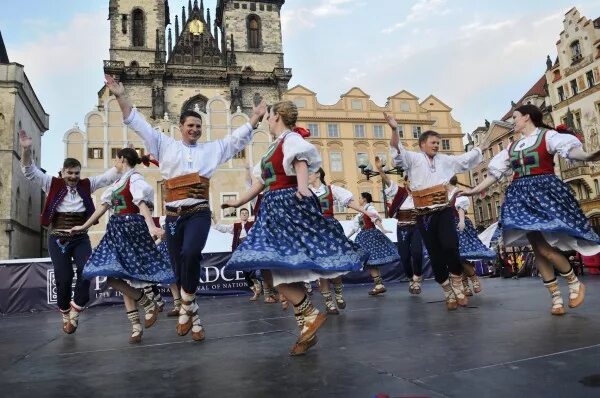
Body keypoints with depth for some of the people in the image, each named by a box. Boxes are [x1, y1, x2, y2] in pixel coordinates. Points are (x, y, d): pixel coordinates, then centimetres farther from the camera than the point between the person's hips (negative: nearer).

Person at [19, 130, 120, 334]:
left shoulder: (87, 185, 4)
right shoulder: (52, 184, 1)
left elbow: (110, 176, 3)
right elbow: (30, 171, -6)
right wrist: (26, 149, -22)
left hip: (81, 238, 2)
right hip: (58, 239, -1)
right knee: (63, 278, -1)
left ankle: (75, 311, 3)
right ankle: (65, 314, 22)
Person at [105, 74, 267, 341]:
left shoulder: (212, 149, 15)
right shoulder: (165, 145, 13)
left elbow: (237, 138, 15)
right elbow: (139, 124, 10)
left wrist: (255, 117, 7)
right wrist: (121, 97, 3)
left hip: (199, 213, -1)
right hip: (173, 215, 2)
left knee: (191, 254, -28)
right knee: (179, 266, 6)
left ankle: (186, 305, -7)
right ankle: (192, 316, 23)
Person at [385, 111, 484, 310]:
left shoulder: (444, 160, 18)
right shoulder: (413, 158, 4)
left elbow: (466, 159, 30)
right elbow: (398, 151, -13)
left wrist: (482, 145, 30)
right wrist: (395, 130, -29)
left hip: (444, 211, 2)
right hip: (424, 216, -2)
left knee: (450, 247, -16)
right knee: (435, 254, 2)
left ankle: (458, 287, 6)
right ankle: (449, 294, 17)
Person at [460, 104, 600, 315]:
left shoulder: (547, 135, -1)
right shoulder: (512, 147, 17)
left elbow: (570, 148, -19)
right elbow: (495, 172, 18)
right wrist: (475, 189, 15)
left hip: (544, 192, -6)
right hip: (522, 196, 6)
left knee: (546, 249, -12)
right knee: (538, 249, 1)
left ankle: (575, 283, 14)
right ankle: (556, 298, 9)